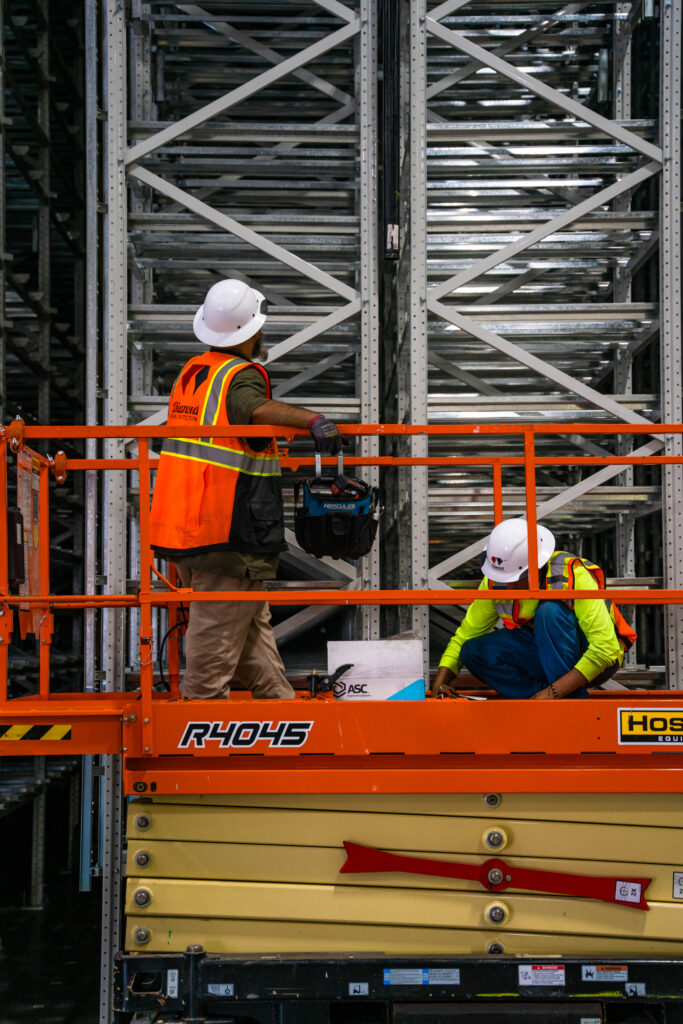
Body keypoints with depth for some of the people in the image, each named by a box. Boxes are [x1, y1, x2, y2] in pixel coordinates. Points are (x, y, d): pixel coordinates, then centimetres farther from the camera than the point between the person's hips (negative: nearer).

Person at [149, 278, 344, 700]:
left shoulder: (191, 372, 14)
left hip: (183, 526, 9)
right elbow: (256, 408, -36)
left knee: (253, 627, 17)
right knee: (218, 637, -3)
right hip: (228, 536, -9)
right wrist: (313, 420, -50)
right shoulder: (242, 375, -14)